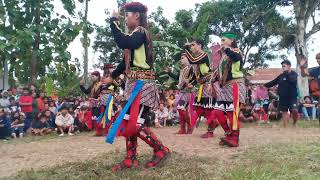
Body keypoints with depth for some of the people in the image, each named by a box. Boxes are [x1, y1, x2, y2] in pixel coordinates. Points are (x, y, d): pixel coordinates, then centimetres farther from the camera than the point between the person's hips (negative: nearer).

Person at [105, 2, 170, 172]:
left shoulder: (140, 31, -9)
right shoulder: (135, 34, 19)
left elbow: (123, 43, -30)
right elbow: (126, 61, 26)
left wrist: (113, 21, -16)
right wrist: (112, 76, 32)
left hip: (141, 84, -9)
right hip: (134, 84, 9)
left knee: (136, 124, -11)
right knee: (128, 122, 8)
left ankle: (161, 150, 6)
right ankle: (131, 159, 16)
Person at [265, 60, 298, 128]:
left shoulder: (294, 74, -3)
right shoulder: (281, 76, 10)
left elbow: (292, 80, -24)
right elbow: (273, 82, 13)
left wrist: (286, 72, -16)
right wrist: (265, 85, 5)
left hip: (292, 97, -4)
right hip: (282, 98, 4)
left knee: (294, 110, -18)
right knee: (284, 112, 6)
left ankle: (294, 123, 9)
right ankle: (285, 127, 12)